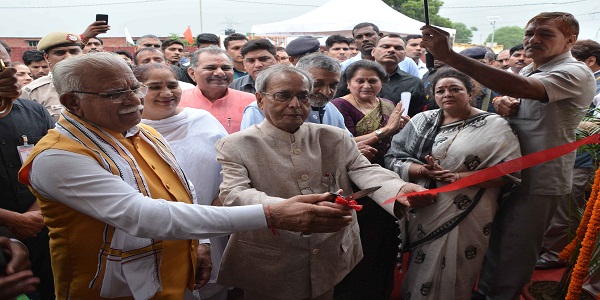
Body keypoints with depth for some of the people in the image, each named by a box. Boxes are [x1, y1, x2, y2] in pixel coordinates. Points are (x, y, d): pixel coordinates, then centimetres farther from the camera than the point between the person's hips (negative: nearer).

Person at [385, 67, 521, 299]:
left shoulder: (494, 126, -3)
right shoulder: (421, 121, 6)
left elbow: (509, 172, -11)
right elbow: (393, 158, 1)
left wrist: (459, 177, -19)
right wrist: (423, 171, -17)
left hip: (467, 217, -3)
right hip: (424, 215, 3)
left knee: (455, 279, 7)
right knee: (421, 276, 14)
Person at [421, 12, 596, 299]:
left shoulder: (575, 73, -18)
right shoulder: (527, 71, 8)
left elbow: (519, 88, -37)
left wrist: (450, 56, -46)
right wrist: (502, 103, -7)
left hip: (538, 179, -8)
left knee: (514, 253, 3)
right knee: (493, 239, 20)